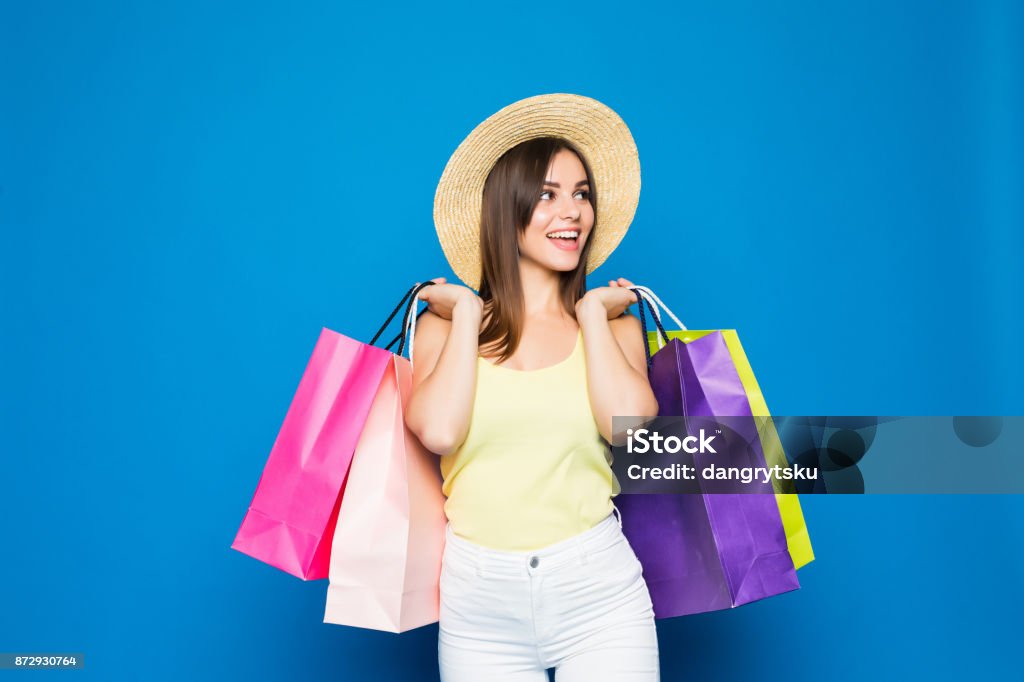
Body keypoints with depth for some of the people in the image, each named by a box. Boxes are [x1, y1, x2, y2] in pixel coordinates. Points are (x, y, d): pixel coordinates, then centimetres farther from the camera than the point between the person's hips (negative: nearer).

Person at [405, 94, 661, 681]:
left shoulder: (613, 322, 6)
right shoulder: (443, 324, 4)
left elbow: (630, 423, -13)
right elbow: (438, 431, -14)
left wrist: (591, 313, -2)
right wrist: (467, 315, -3)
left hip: (598, 591, 0)